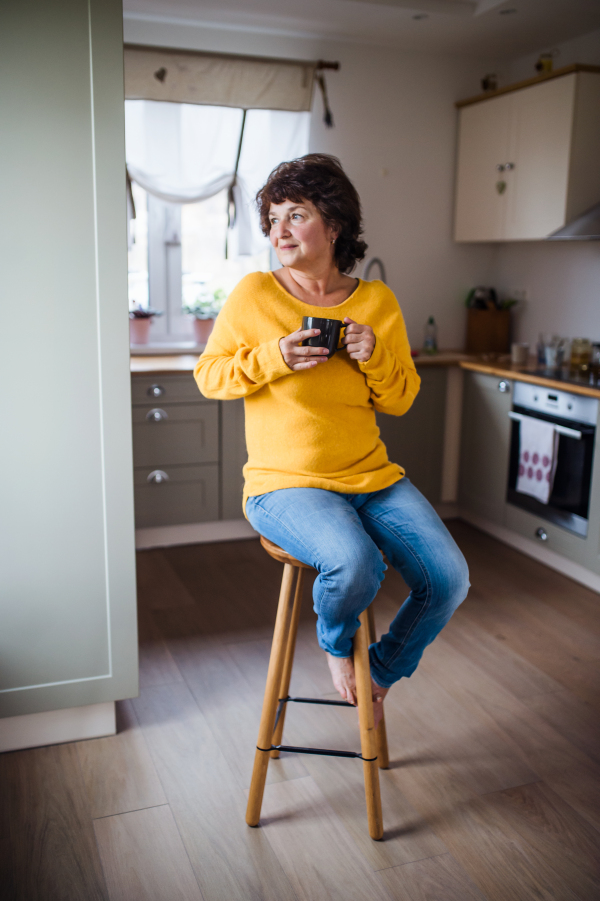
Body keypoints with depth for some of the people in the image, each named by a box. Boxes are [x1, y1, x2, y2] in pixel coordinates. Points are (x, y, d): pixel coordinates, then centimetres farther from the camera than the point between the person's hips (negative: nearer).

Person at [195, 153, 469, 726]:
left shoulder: (378, 302, 6)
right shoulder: (253, 294, -2)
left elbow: (401, 401, 9)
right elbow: (208, 376, 3)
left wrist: (376, 357, -12)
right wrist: (271, 358, -15)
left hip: (373, 477, 4)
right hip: (285, 484, -4)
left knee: (449, 580, -10)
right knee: (355, 562, -32)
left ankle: (382, 672, 21)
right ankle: (336, 645, 7)